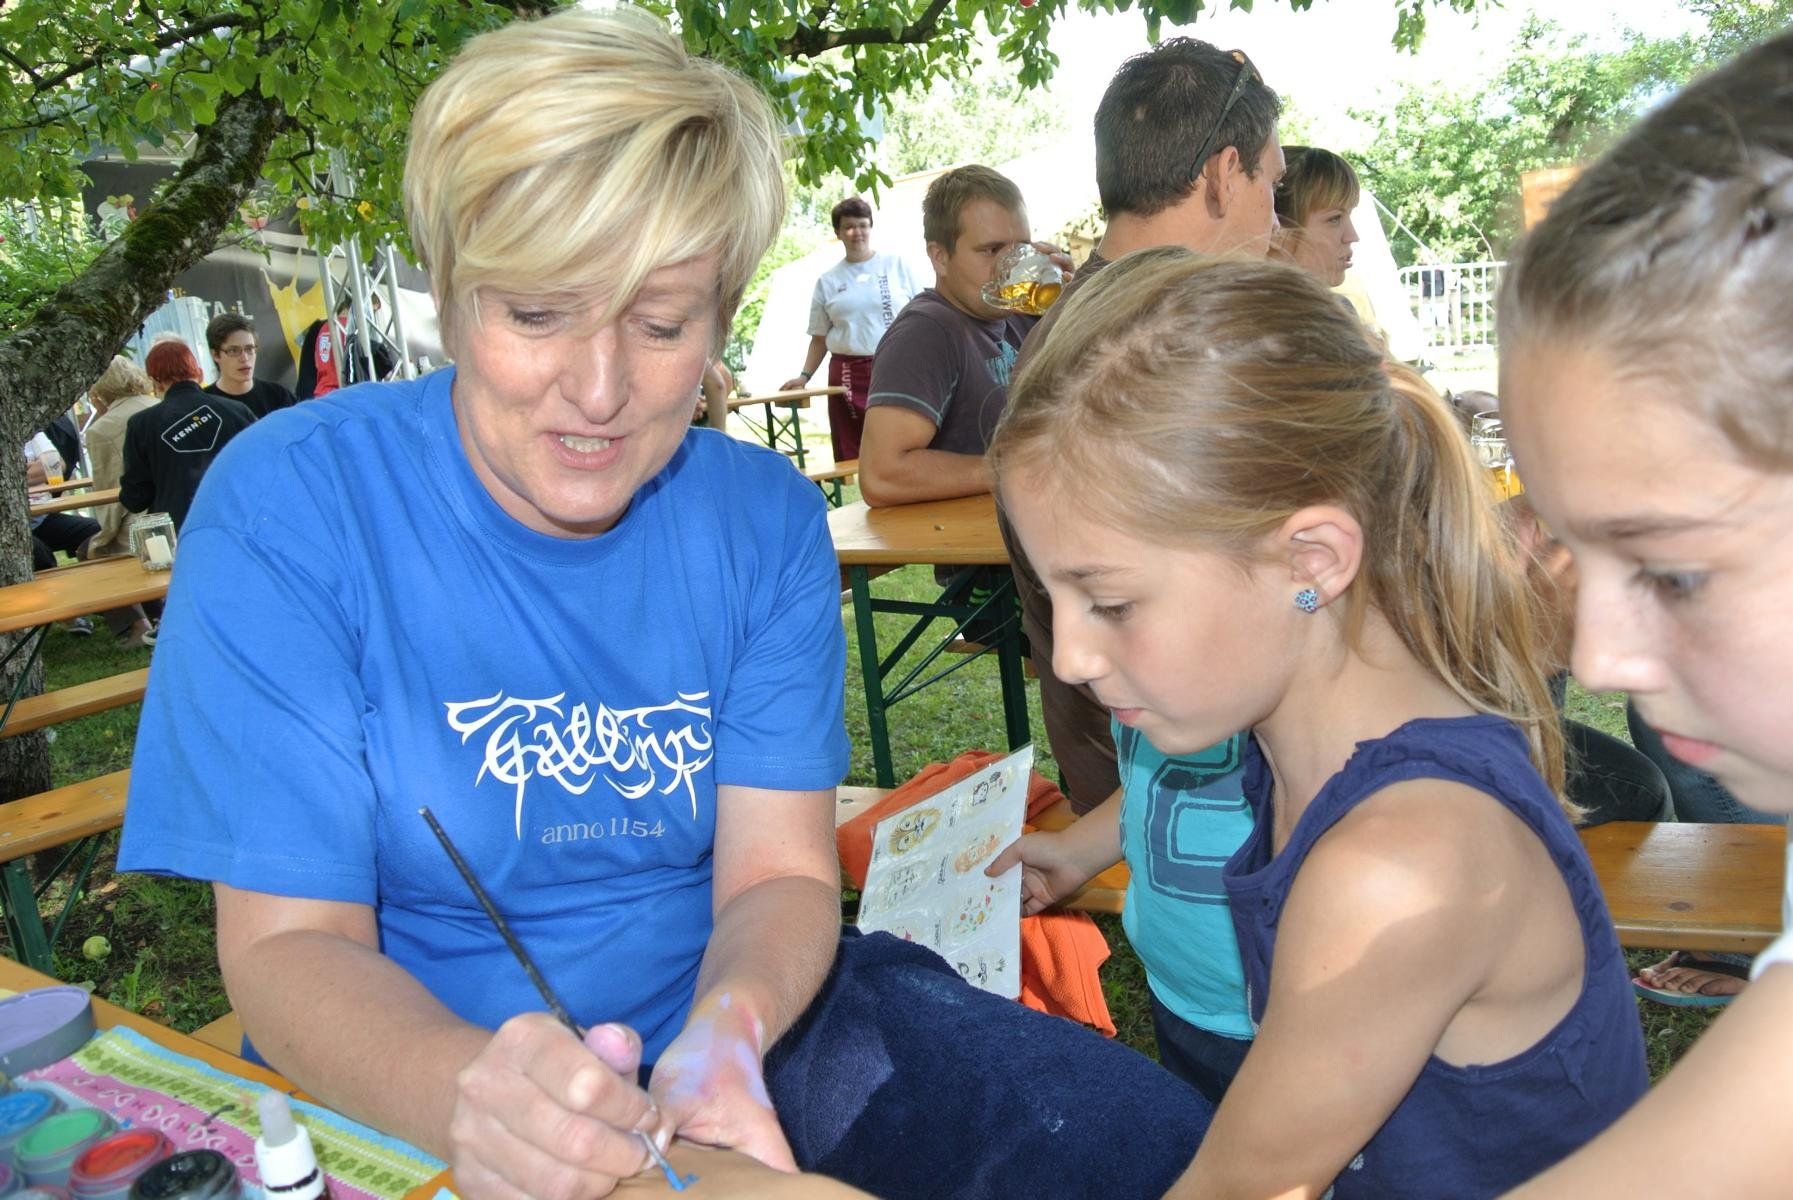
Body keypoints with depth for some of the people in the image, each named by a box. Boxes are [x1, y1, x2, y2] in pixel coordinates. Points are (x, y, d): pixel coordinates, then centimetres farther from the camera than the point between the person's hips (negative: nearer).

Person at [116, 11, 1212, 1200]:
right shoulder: (284, 509, -14)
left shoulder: (768, 519, -4)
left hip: (736, 1021, 3)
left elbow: (778, 871, -5)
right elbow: (287, 943, -13)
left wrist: (726, 1032, -27)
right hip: (403, 1093, -2)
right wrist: (468, 1089, -34)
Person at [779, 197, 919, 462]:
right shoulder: (828, 281, 12)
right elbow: (819, 337, 16)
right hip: (849, 377, 1)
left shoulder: (897, 265, 8)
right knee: (852, 457, -2)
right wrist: (804, 376, 6)